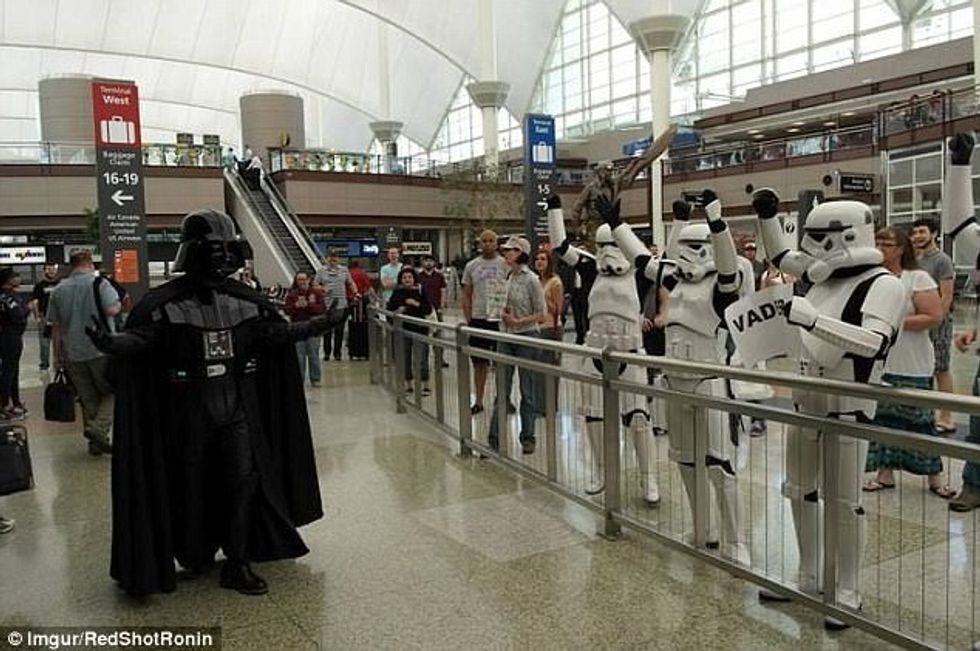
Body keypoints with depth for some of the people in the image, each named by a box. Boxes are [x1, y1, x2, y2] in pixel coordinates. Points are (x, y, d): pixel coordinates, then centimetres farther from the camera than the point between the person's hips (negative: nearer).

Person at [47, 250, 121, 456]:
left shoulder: (58, 290, 10)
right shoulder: (99, 283, -5)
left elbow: (55, 327, 11)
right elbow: (111, 309, -20)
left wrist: (57, 356, 16)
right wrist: (119, 305, 3)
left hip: (73, 354, 5)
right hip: (101, 349, -4)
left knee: (88, 399, 13)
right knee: (111, 392, 9)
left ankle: (95, 441, 17)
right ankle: (99, 428, -10)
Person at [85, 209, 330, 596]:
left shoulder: (246, 300, 3)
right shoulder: (166, 303, -10)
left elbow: (279, 332, 9)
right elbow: (139, 338, -18)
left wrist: (324, 323, 6)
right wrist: (109, 342, -39)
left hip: (239, 408, 3)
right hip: (190, 412, -3)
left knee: (245, 480, 0)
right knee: (192, 485, 11)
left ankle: (237, 564, 13)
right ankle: (195, 554, 35)